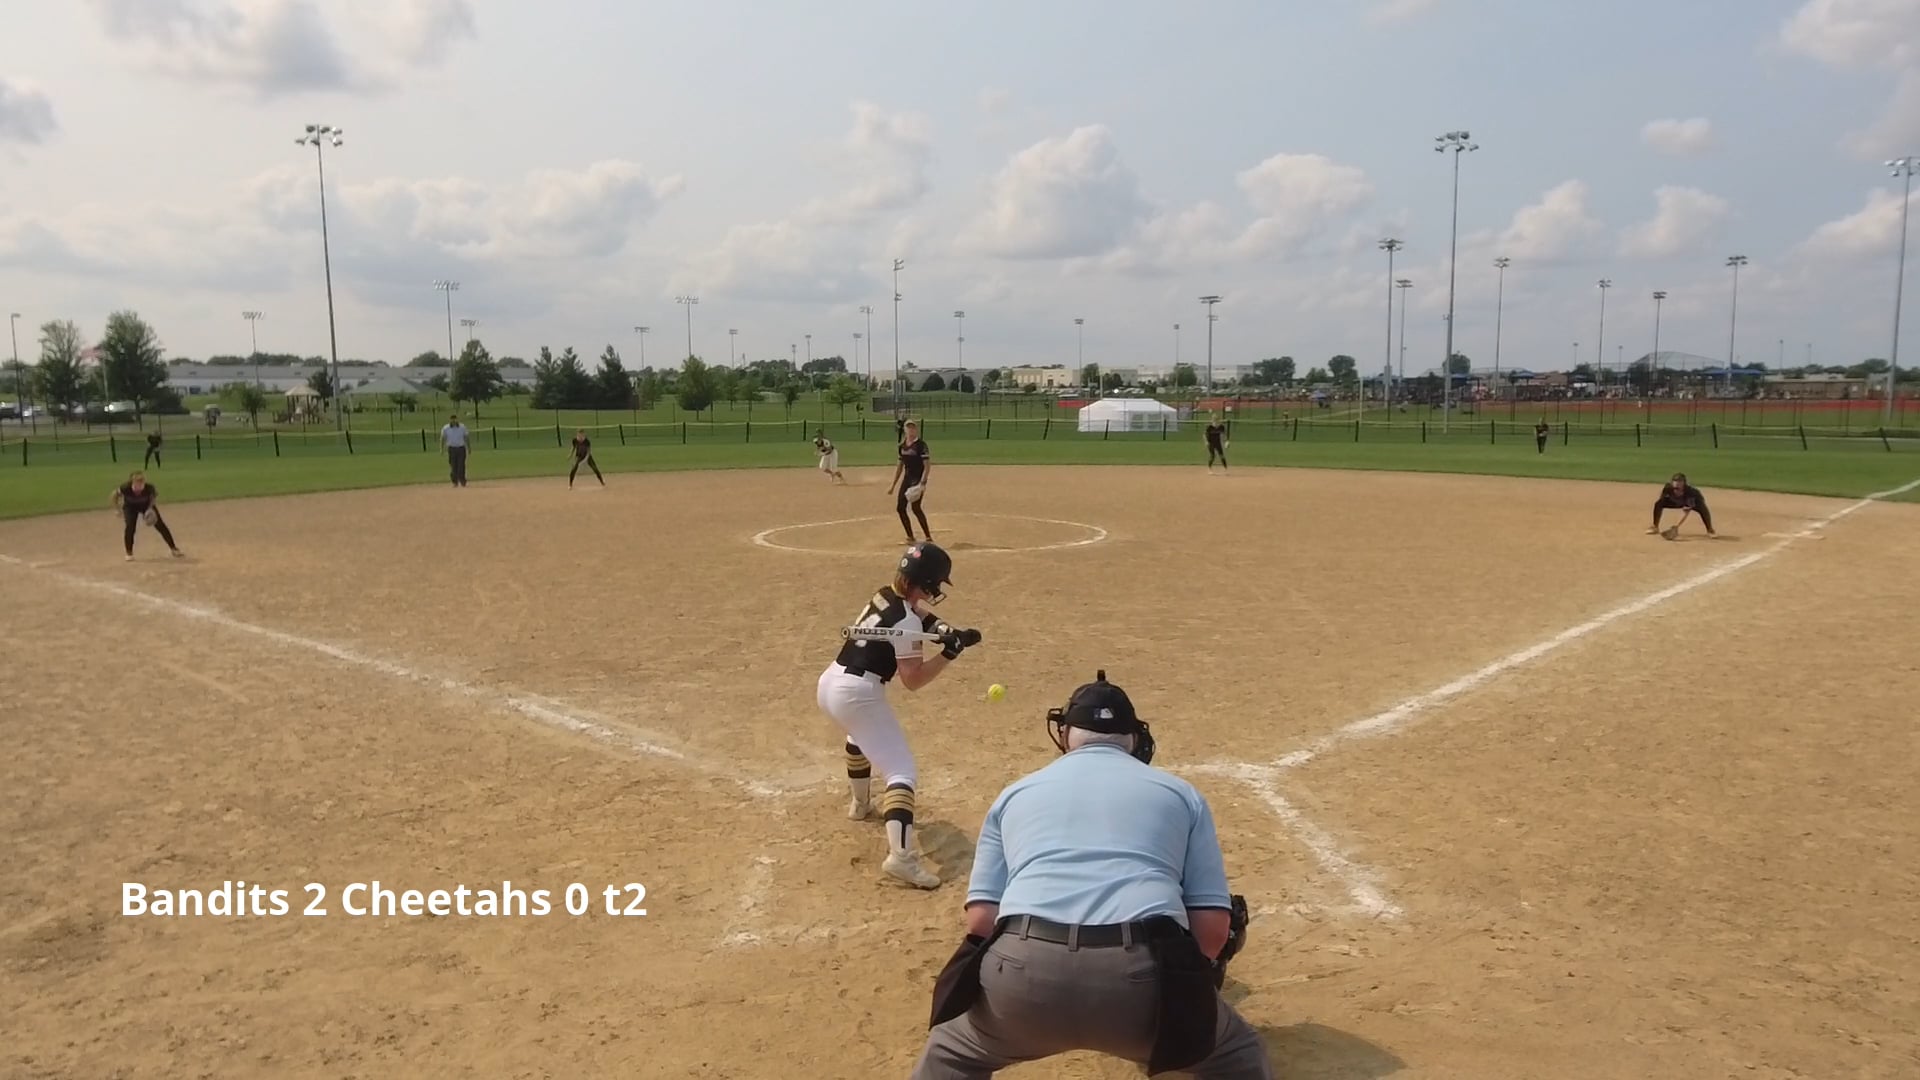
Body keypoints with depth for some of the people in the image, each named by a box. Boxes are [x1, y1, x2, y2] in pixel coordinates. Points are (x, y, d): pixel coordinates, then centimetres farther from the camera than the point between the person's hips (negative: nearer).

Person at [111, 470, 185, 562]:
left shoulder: (149, 488, -35)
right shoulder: (126, 488, -36)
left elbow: (156, 493, -10)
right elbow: (115, 494, -14)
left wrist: (151, 507, -21)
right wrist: (118, 509, -11)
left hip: (146, 505, 1)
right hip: (130, 507, -1)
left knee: (160, 525, -3)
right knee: (130, 526, -20)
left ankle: (174, 549, 9)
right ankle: (129, 553, -1)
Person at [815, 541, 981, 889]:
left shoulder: (885, 594, 8)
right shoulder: (905, 621, -16)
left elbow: (918, 613, 23)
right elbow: (913, 680, -16)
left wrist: (947, 631, 4)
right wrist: (950, 652, -16)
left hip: (830, 683, 10)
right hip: (858, 693, -10)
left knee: (861, 736, 40)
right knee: (902, 773, -12)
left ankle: (861, 804, 59)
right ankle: (901, 855, -28)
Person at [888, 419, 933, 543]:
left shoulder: (921, 444, -10)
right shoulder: (902, 446, 10)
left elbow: (927, 465, -14)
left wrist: (922, 483, -23)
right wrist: (893, 485, 17)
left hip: (918, 479, -8)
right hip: (907, 479, 8)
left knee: (915, 507, -17)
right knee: (900, 508, 4)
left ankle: (928, 537, -8)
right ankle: (910, 537, 16)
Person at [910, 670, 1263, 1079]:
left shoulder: (1015, 793, 24)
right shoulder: (1180, 793, 22)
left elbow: (981, 917, 14)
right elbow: (1213, 923, 13)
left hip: (1025, 971, 1)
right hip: (1142, 977, -1)